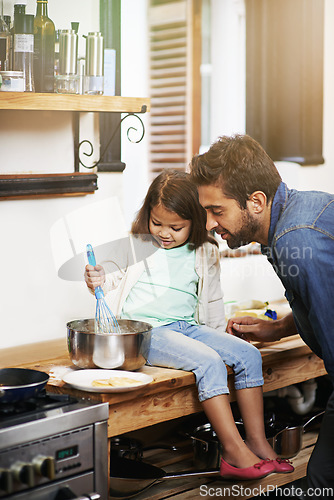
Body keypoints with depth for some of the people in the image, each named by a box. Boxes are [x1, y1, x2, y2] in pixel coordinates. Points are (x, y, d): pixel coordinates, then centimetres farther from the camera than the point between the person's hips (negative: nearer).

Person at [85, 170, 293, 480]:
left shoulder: (204, 254, 9)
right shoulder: (136, 246, 1)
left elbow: (211, 302, 20)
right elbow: (115, 278, 9)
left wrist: (220, 335, 17)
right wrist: (96, 280, -12)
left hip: (188, 327, 5)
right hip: (145, 329, -5)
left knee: (248, 355, -11)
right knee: (208, 361, -28)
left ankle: (257, 442, -7)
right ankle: (233, 451, -28)